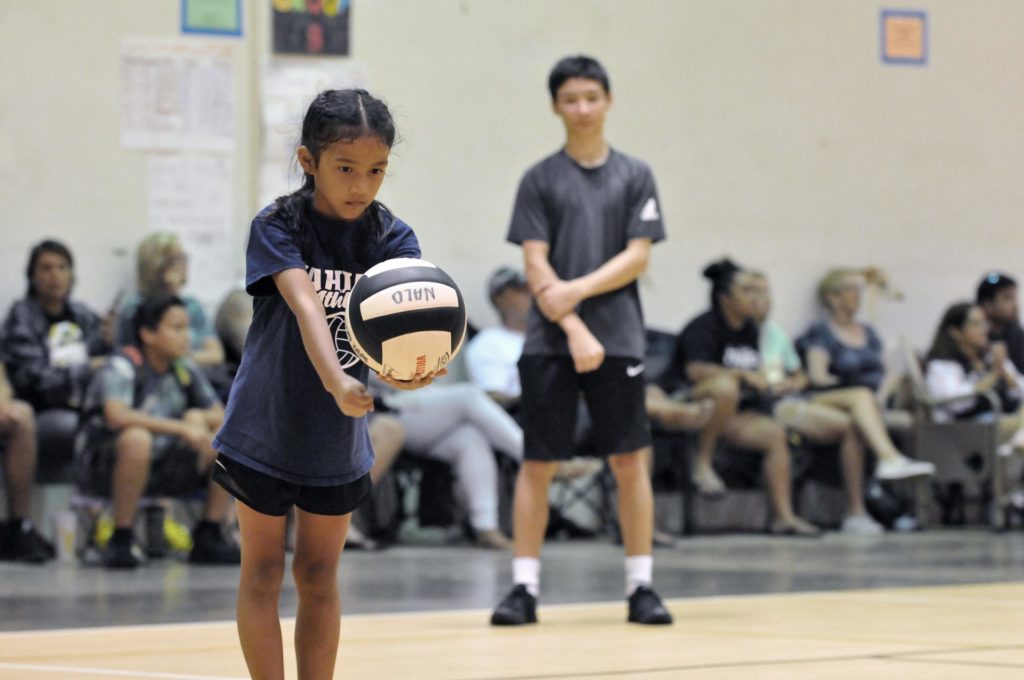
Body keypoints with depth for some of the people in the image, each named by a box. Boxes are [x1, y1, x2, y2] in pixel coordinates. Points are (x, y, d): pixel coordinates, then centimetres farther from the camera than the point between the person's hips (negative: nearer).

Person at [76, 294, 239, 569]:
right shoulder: (121, 367, -16)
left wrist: (199, 417, -16)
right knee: (137, 438, -39)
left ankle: (208, 538, 0)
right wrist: (181, 428, -36)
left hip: (163, 468, 6)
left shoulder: (185, 369, 4)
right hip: (106, 466, -6)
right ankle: (121, 541, -26)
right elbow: (116, 416, -34)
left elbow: (221, 416, 9)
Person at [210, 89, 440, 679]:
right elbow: (306, 305, -33)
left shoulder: (392, 238, -8)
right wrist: (335, 381, -52)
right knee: (263, 571, 6)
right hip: (266, 429, -3)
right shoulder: (278, 227, -15)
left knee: (320, 575, 12)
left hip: (338, 435, 3)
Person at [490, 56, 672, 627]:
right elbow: (537, 266, -2)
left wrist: (579, 289, -14)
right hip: (550, 342, 0)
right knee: (538, 462, 0)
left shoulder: (634, 175, 7)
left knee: (630, 461, 0)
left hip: (619, 339, 1)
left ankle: (642, 585, 7)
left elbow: (638, 257, 0)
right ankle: (525, 586, 5)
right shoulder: (541, 179, 4)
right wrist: (576, 331, -13)